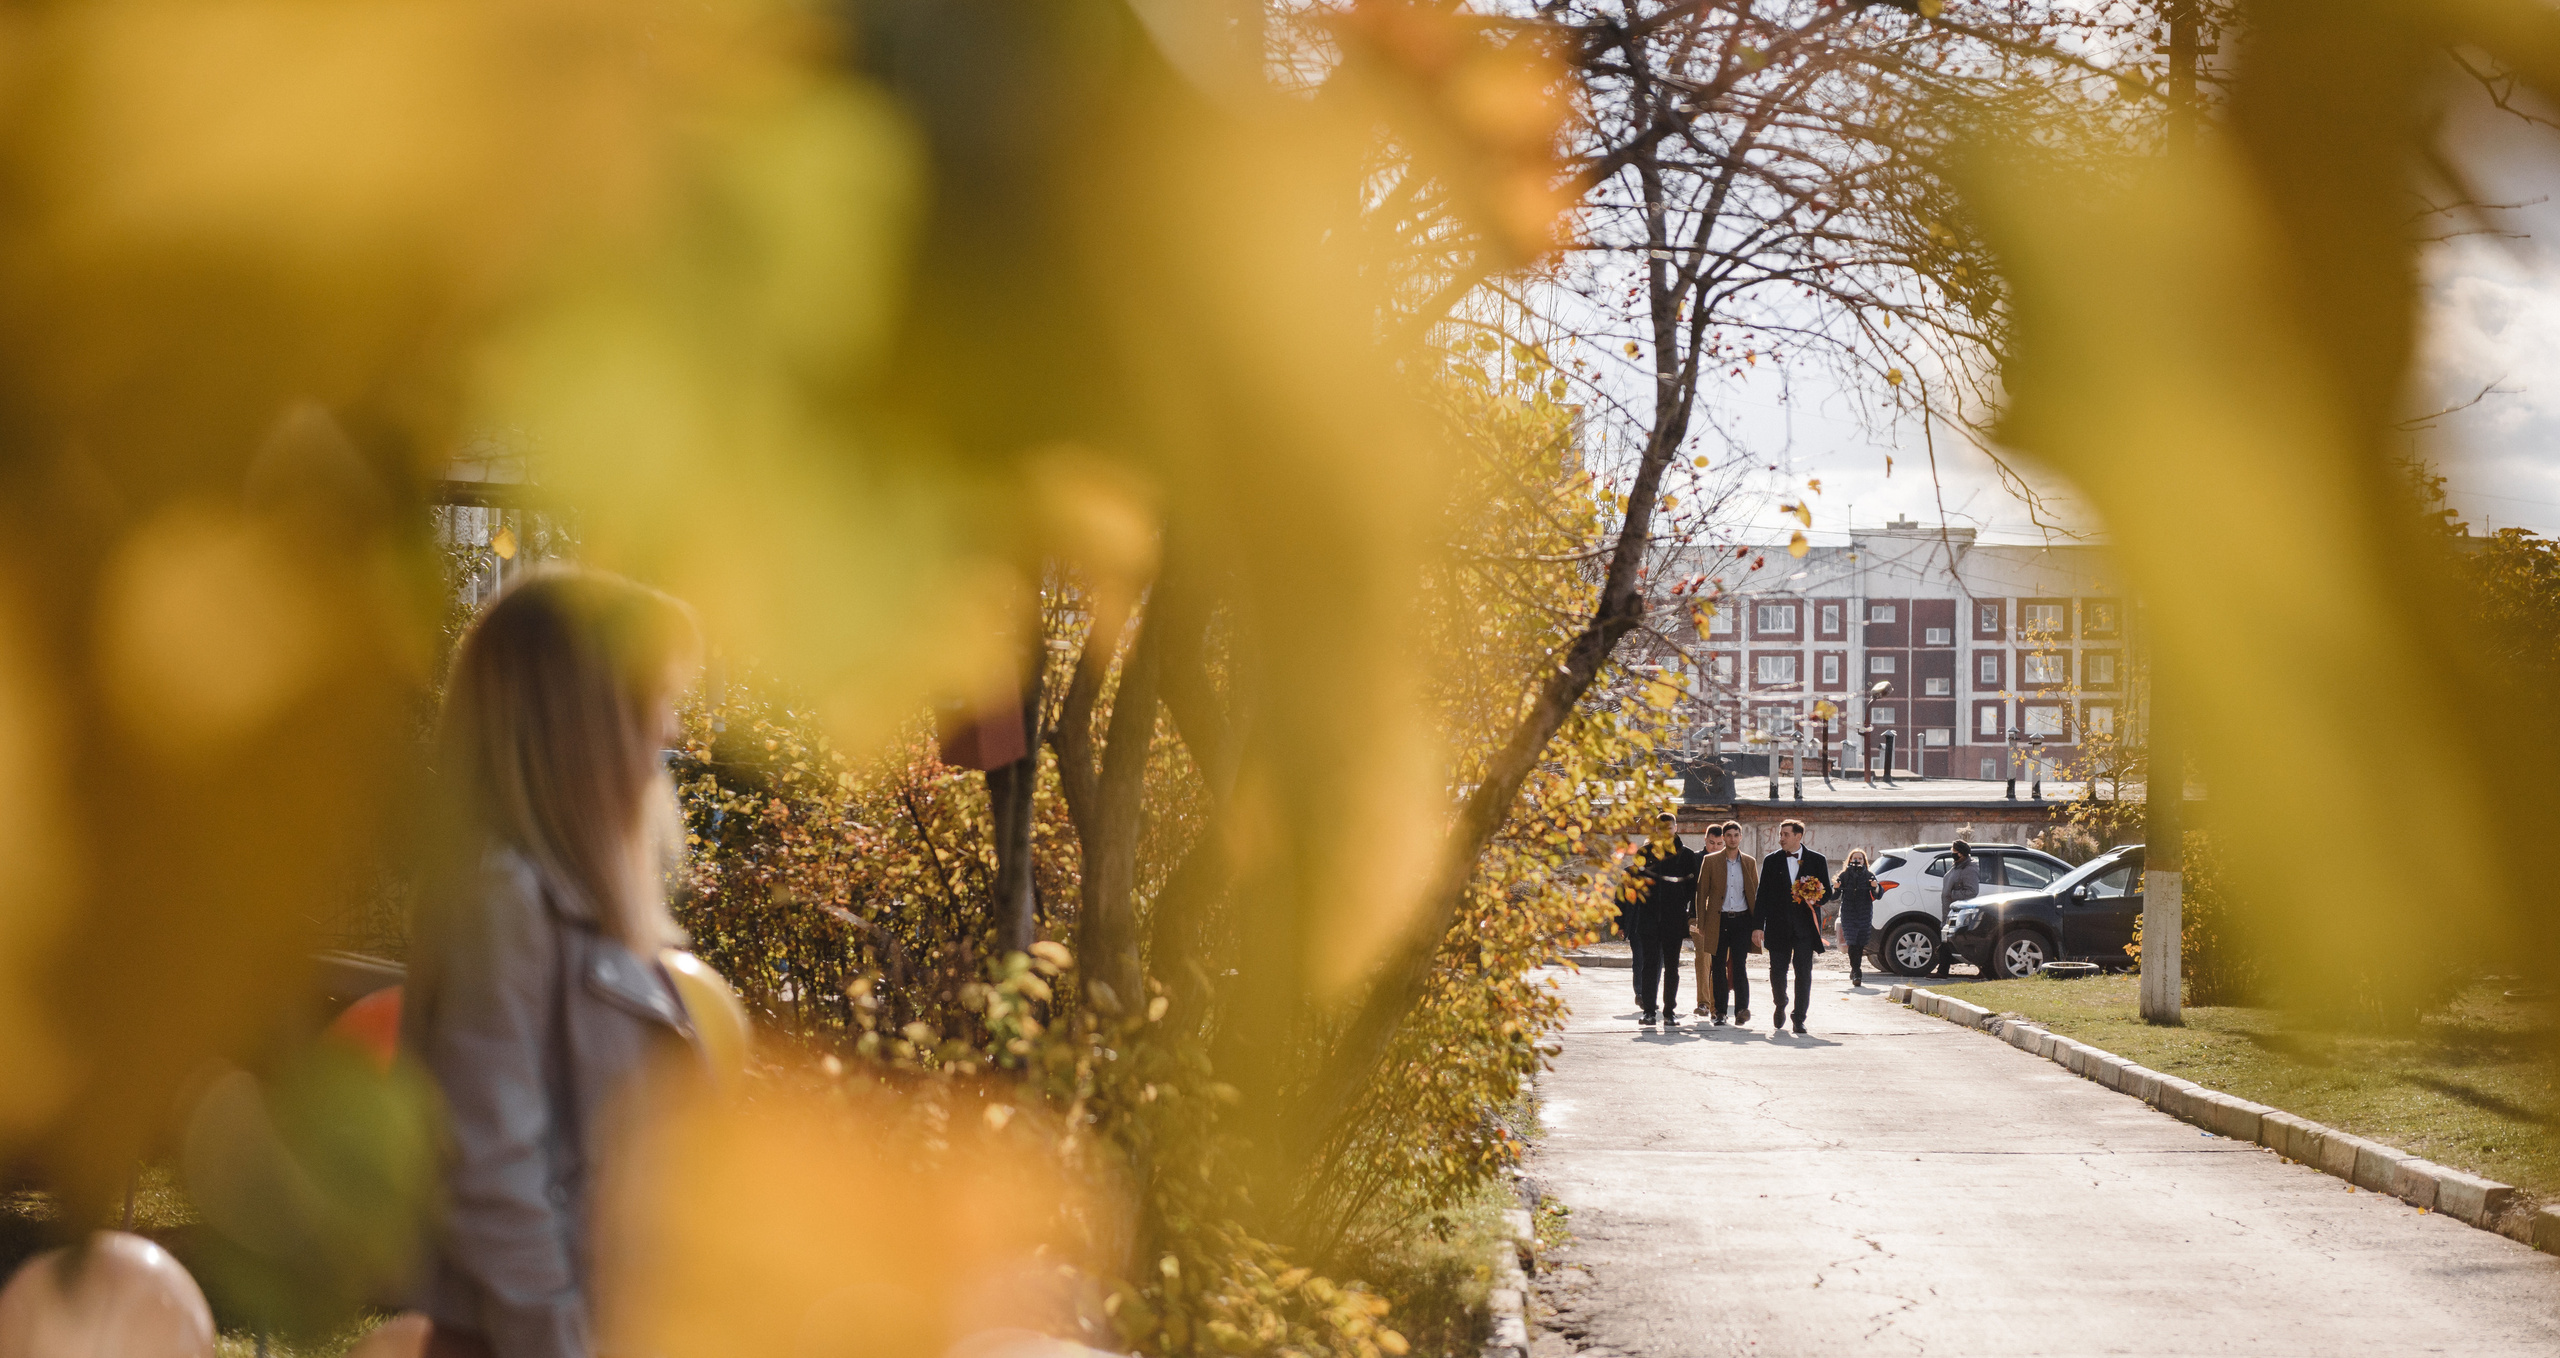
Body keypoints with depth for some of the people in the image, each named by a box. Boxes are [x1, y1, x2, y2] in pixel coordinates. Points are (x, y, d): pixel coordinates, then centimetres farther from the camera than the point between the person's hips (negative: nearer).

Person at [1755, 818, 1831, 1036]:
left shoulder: (1816, 860, 6)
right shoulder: (1771, 861, 7)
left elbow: (1827, 891, 10)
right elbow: (1763, 895, 5)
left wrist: (1816, 899, -14)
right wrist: (1759, 926, -2)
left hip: (1805, 926, -1)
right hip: (1778, 926, 1)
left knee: (1803, 973, -3)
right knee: (1777, 970, 1)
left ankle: (1799, 1019, 5)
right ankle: (1780, 1007, 27)